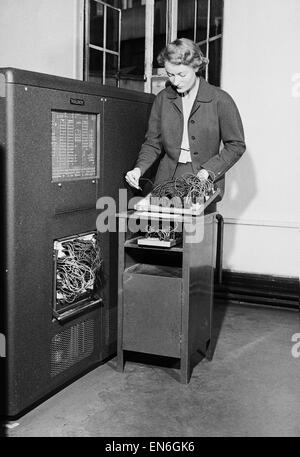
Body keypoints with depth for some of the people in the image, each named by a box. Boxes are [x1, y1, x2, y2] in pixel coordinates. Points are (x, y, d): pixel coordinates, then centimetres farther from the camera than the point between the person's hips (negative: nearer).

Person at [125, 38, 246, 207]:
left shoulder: (220, 100, -3)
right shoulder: (162, 99, 7)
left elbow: (236, 146, 2)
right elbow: (153, 143, 13)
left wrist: (208, 171, -10)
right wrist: (139, 169, -6)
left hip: (204, 187, -3)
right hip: (167, 181, 3)